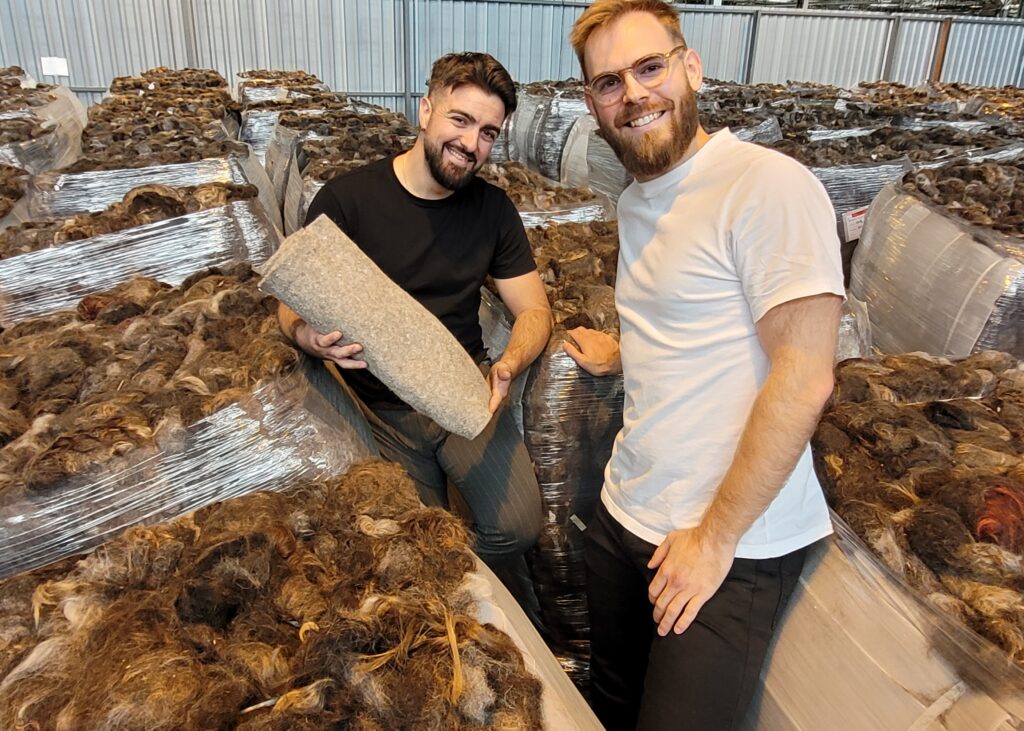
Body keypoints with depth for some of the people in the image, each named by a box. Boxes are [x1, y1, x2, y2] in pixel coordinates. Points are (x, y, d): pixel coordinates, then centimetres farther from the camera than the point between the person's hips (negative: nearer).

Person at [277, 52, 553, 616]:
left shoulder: (492, 209, 3)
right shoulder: (345, 199, -7)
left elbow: (534, 310, 4)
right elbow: (291, 305, -2)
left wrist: (507, 368, -19)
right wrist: (311, 338, -27)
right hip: (380, 406, -1)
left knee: (518, 527, -18)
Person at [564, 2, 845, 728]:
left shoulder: (770, 185, -17)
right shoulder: (636, 201, 10)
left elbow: (803, 378, -21)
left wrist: (715, 538, -18)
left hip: (733, 546, -7)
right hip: (624, 512, 8)